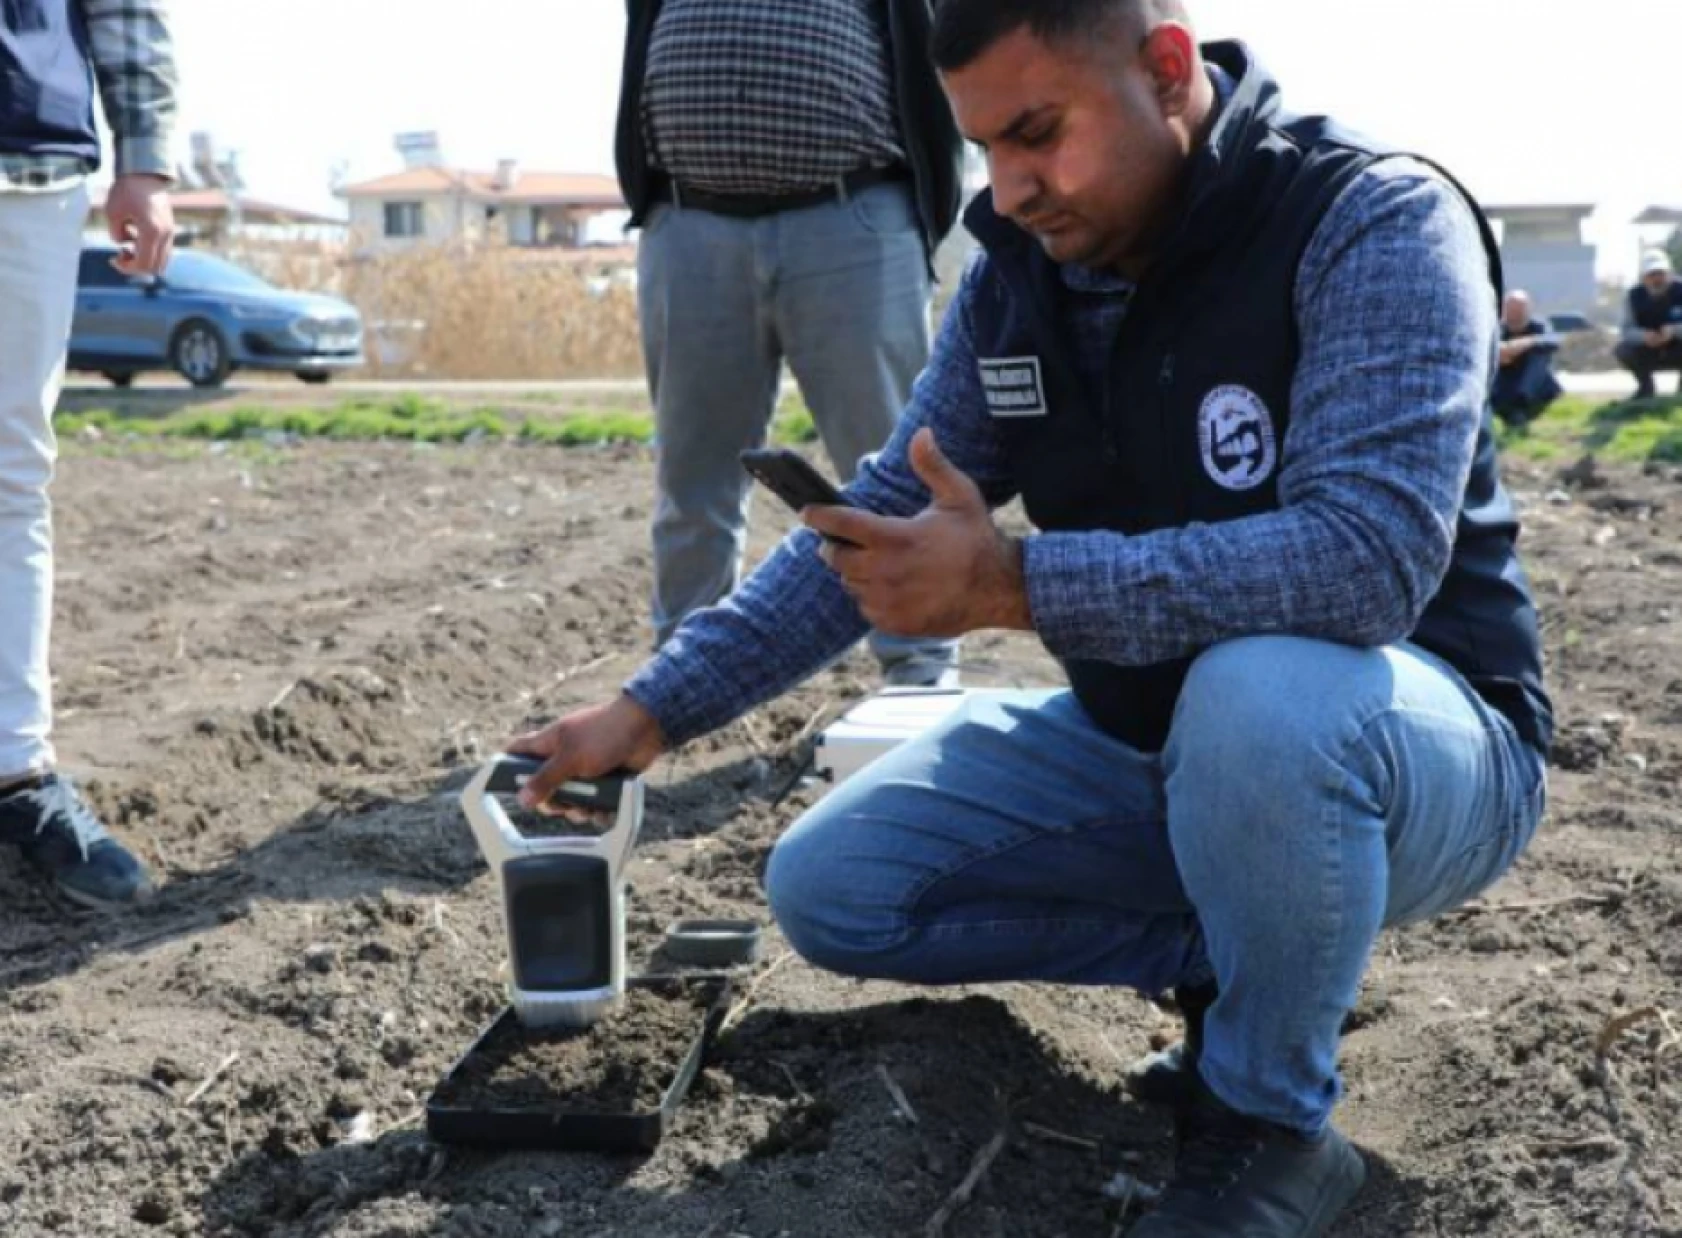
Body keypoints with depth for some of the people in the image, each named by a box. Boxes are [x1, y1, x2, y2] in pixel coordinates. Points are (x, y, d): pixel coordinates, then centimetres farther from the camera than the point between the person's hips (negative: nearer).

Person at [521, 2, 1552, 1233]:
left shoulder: (1375, 223, -22)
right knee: (830, 889, -5)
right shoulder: (1016, 276, -2)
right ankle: (1236, 962, 5)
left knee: (1261, 695, -41)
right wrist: (652, 710, -4)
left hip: (1412, 744, -6)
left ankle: (1271, 1121, -13)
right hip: (1142, 742, 6)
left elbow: (1371, 552, -35)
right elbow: (883, 520, 3)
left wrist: (1012, 584, -37)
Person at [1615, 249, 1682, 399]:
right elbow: (1628, 329, -19)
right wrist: (1644, 336, -41)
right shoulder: (1635, 296, -11)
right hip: (1648, 355, 1)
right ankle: (1646, 386, -2)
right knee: (1623, 350, -27)